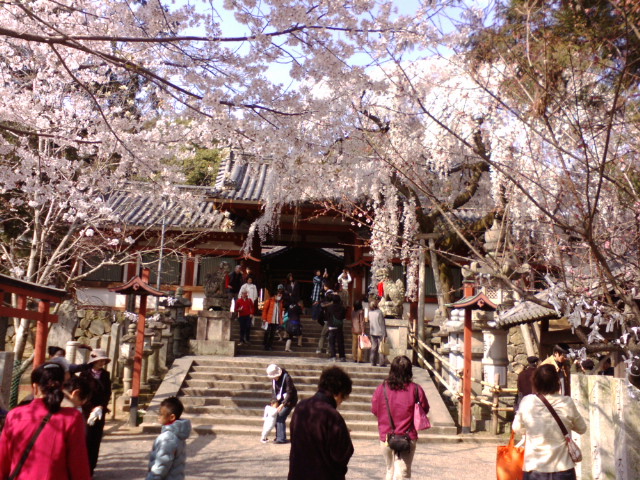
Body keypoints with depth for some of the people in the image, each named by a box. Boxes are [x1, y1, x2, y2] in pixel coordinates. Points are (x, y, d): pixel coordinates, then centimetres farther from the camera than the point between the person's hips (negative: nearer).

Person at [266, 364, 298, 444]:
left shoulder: (286, 378, -26)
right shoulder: (274, 378, -4)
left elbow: (289, 393, -25)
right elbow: (273, 390, 6)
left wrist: (282, 404, -27)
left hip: (289, 400, -7)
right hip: (280, 400, 7)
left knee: (280, 418, -15)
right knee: (276, 417, 4)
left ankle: (281, 438, -9)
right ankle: (278, 436, 18)